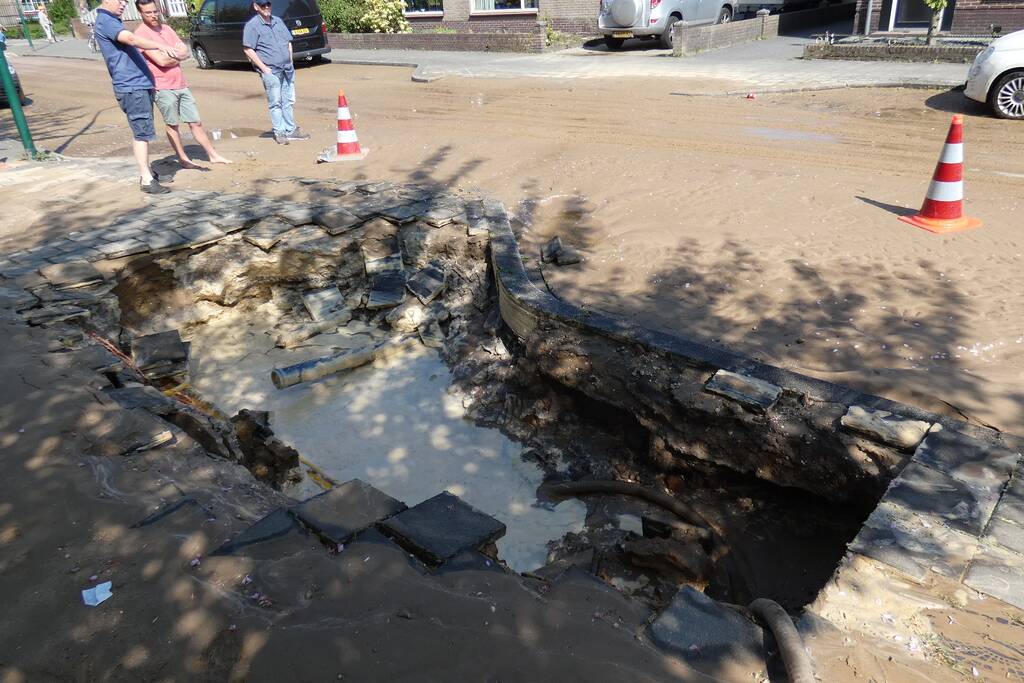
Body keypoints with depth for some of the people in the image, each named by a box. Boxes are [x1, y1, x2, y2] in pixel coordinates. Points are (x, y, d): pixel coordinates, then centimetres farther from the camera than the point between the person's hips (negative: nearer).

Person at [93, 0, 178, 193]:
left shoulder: (113, 21, 19)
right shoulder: (104, 21, -13)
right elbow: (131, 39, -30)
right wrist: (159, 45, -42)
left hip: (141, 84, 10)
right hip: (131, 86, -10)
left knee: (142, 131, 14)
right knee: (142, 132, -11)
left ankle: (146, 171, 22)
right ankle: (147, 180, -11)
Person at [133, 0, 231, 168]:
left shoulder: (167, 28, 13)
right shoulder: (141, 33, -10)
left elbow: (186, 52, 7)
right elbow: (162, 61, -18)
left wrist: (172, 54, -12)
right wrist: (178, 55, -1)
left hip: (181, 85, 6)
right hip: (163, 88, -6)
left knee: (196, 122, 10)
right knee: (172, 125, 5)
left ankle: (213, 155, 18)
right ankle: (183, 159, 14)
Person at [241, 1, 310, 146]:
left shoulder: (278, 21, 13)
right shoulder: (252, 25, -7)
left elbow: (288, 42, 20)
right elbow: (248, 50, -10)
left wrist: (290, 62, 11)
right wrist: (264, 68, -13)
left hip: (287, 69, 6)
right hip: (271, 71, -6)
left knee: (289, 101, 11)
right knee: (275, 103, -1)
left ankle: (291, 130, 21)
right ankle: (279, 133, 7)